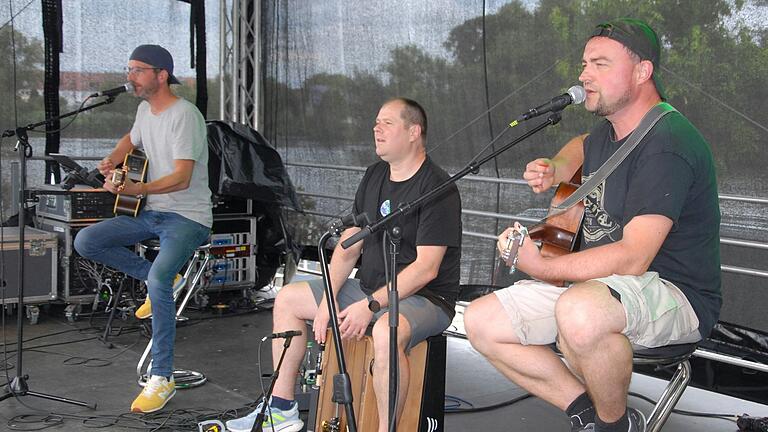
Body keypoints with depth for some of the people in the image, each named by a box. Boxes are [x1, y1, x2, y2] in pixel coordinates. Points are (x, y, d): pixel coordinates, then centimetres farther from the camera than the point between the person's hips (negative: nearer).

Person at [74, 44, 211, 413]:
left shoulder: (184, 115, -17)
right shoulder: (145, 110, 11)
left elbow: (182, 177, -24)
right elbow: (131, 140, 34)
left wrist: (136, 189, -37)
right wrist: (112, 160, 12)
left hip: (187, 217, -9)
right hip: (151, 213, 9)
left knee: (158, 279, -32)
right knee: (85, 242, -5)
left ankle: (162, 379, -22)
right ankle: (160, 278, 6)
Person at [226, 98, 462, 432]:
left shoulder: (437, 188, -16)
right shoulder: (375, 176, 9)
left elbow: (426, 268, -23)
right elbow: (348, 245, 8)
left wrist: (370, 306, -26)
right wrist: (327, 300, -4)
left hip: (425, 298, -9)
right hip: (370, 288, 9)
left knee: (386, 331, -42)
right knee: (288, 298, 10)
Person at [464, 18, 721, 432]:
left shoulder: (667, 144, -21)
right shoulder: (610, 131, 9)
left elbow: (633, 258, -29)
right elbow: (581, 147, 37)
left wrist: (541, 267, -22)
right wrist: (555, 169, 13)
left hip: (675, 295, -9)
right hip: (593, 286, 9)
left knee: (579, 313, -42)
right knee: (481, 322, -2)